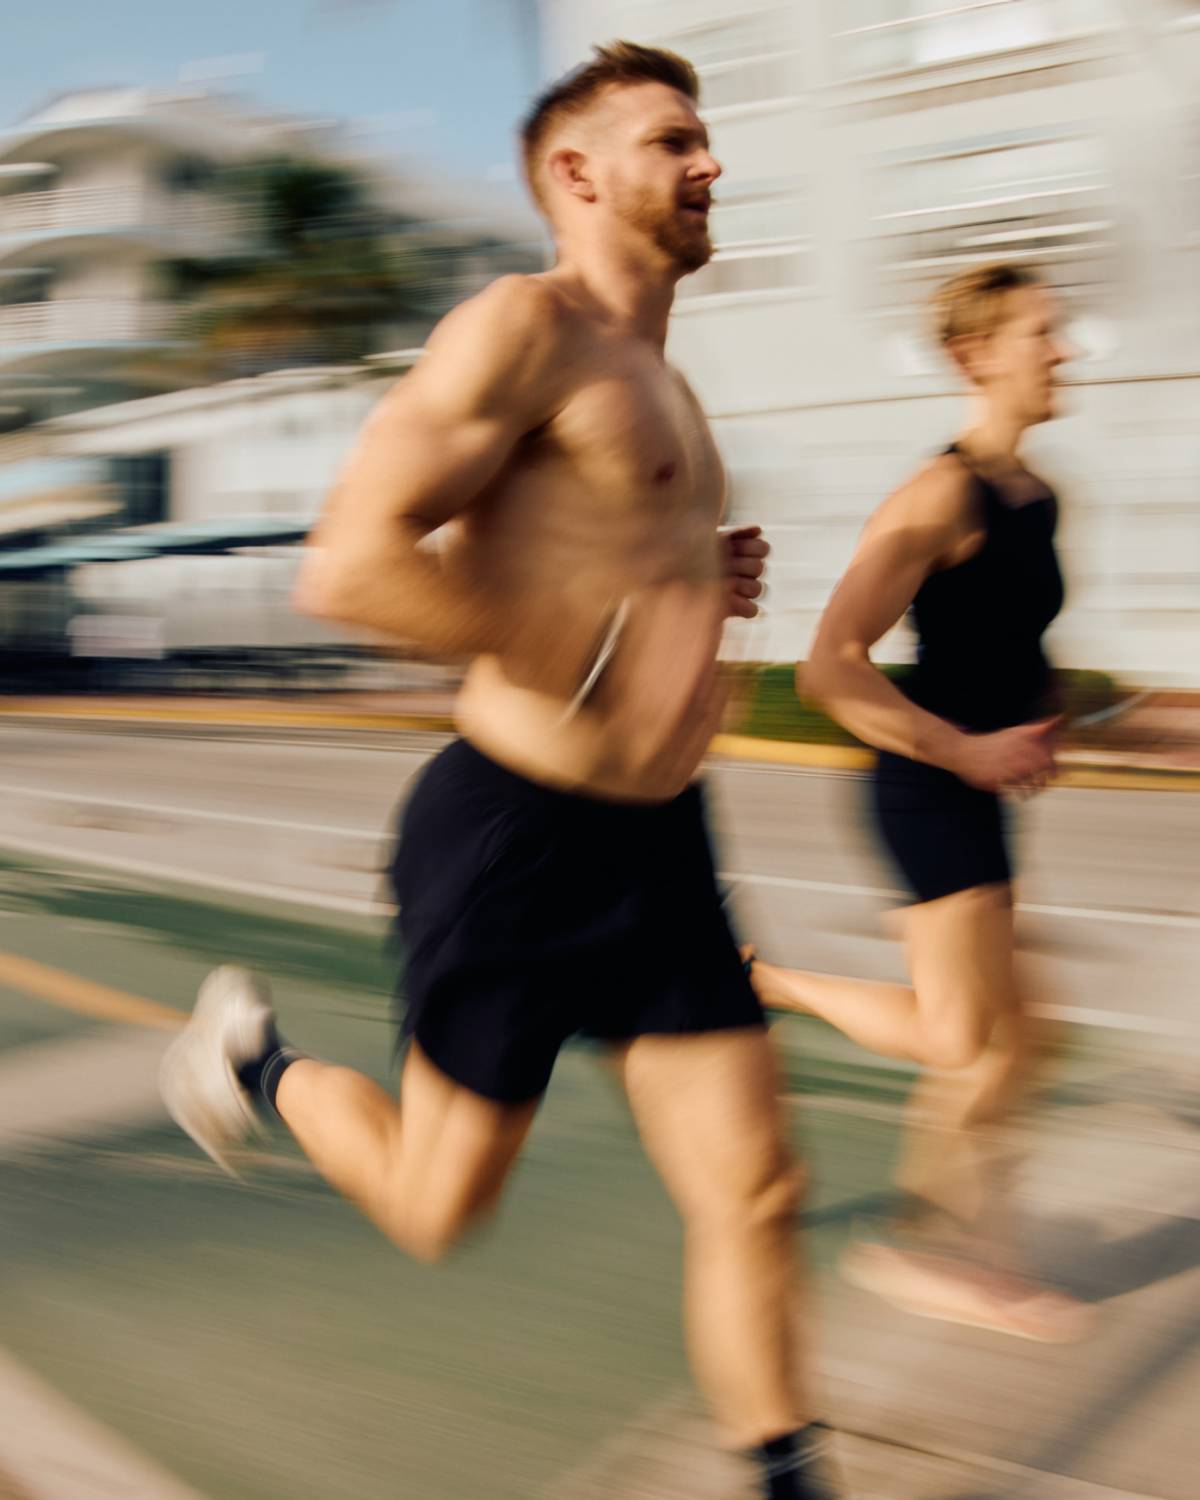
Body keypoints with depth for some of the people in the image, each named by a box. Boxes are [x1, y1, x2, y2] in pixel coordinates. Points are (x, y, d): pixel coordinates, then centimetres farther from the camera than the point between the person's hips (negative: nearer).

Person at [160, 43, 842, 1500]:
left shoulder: (655, 381, 15)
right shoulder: (525, 325, -14)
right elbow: (351, 563, -26)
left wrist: (696, 578, 11)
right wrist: (609, 648, -24)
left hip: (659, 844, 8)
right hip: (518, 834, -7)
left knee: (754, 1199, 6)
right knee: (438, 1207, 12)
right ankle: (250, 1052, 39)